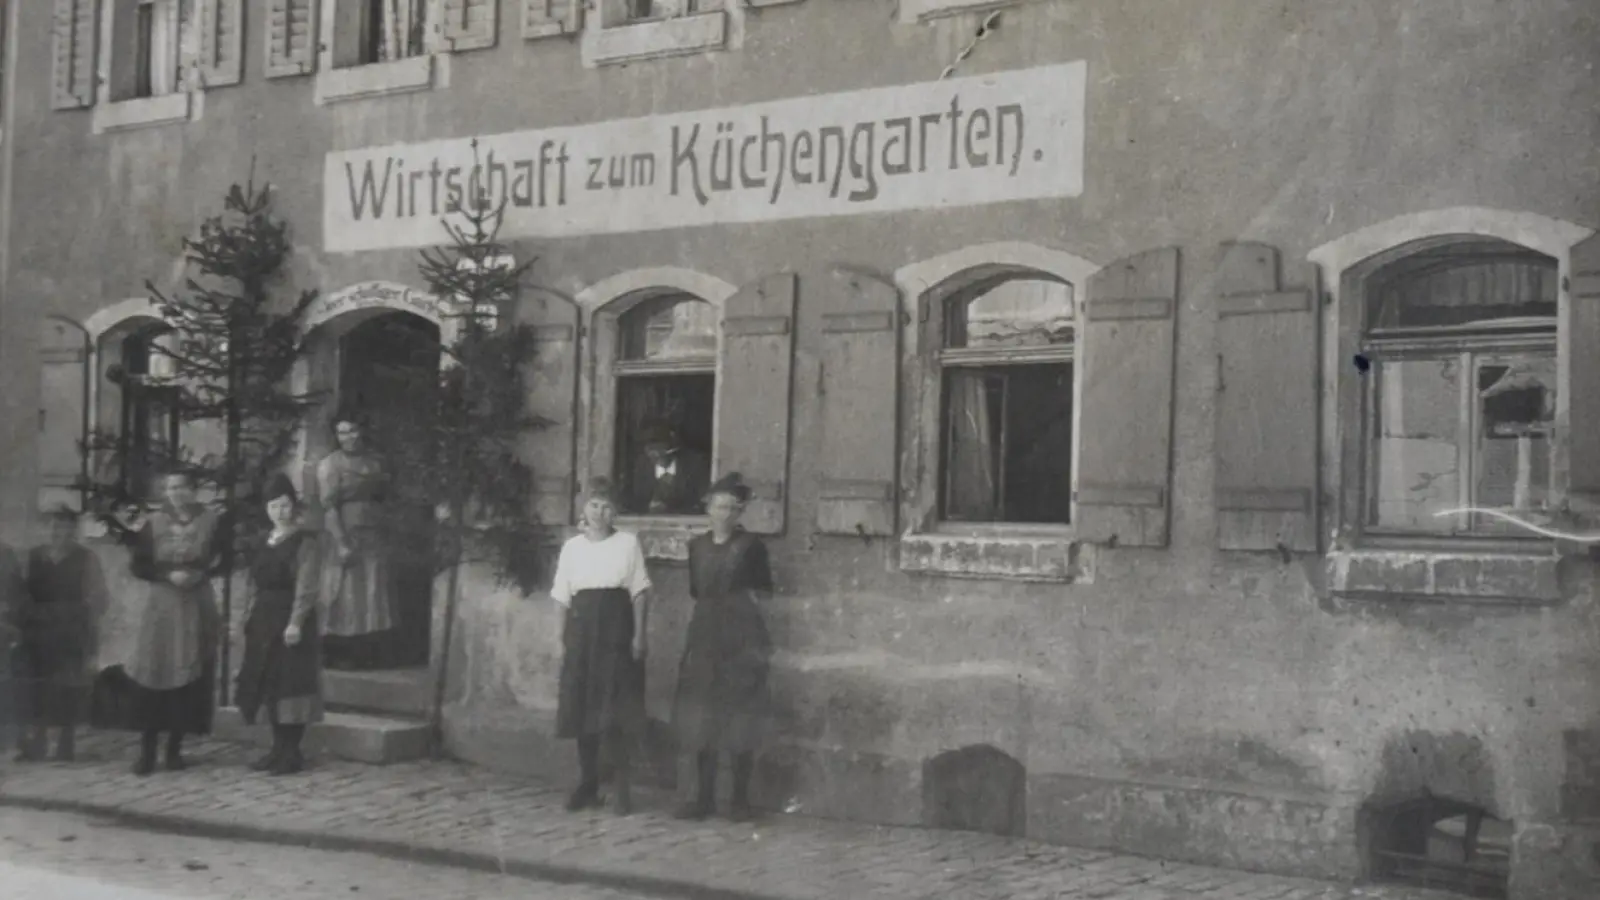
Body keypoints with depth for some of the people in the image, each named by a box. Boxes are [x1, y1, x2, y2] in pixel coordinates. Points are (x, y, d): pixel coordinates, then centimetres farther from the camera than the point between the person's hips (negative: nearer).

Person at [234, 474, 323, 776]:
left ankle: (292, 752, -1)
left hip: (290, 619, -8)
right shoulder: (266, 542, 15)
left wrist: (296, 621, -22)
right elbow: (256, 584, 18)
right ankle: (278, 749, 17)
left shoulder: (304, 542, -7)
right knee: (268, 683, 9)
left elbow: (306, 587, -14)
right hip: (264, 620, 8)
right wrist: (249, 616, 12)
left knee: (290, 682, -6)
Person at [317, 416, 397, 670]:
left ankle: (368, 655, 10)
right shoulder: (329, 465, -4)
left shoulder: (375, 463, 14)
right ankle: (340, 657, 2)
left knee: (374, 598, 4)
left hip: (373, 538, 5)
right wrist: (341, 542, -19)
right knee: (345, 598, -4)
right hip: (344, 536, -5)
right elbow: (329, 506, -12)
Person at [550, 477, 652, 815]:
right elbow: (564, 599, 10)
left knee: (616, 708, -5)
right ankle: (588, 784, 13)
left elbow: (640, 592, 1)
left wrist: (638, 634, -7)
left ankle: (620, 786, 3)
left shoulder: (628, 543, 2)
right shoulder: (572, 547, 8)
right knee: (581, 707, 3)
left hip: (616, 628, -3)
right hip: (582, 628, 3)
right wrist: (563, 639, 4)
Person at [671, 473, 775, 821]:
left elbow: (764, 591, 4)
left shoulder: (750, 546, -2)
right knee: (701, 718, 4)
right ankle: (704, 796, 13)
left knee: (739, 721, -2)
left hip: (741, 638, -4)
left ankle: (741, 799, 6)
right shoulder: (697, 545, 10)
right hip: (704, 635, 4)